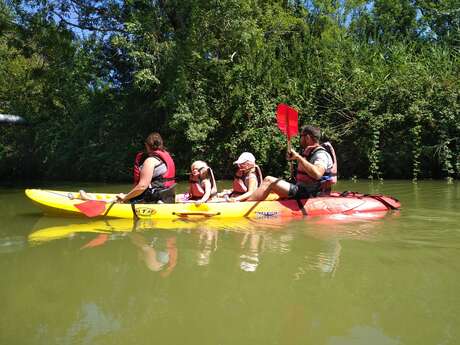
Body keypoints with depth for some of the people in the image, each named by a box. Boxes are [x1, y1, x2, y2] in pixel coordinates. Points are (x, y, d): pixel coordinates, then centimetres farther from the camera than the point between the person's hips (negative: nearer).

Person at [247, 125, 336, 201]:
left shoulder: (321, 154, -14)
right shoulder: (309, 152, 18)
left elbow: (317, 174, -37)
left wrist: (298, 157, -30)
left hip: (308, 195, -11)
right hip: (302, 191, 11)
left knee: (269, 181, -18)